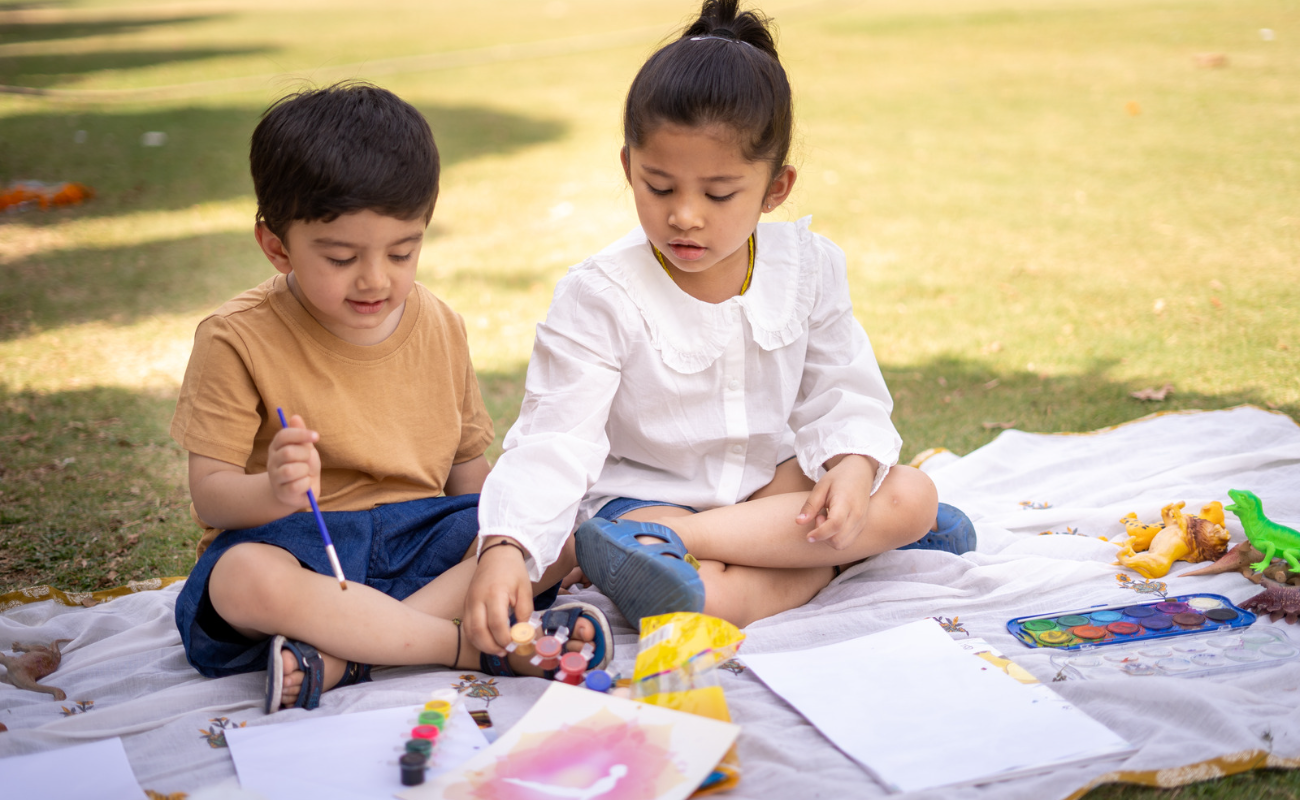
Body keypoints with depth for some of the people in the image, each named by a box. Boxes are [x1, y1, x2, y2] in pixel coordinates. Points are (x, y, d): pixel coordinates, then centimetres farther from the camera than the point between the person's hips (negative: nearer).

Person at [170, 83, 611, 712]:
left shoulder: (439, 328, 6)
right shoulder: (238, 341, -7)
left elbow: (466, 465, 14)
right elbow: (209, 493, -9)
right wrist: (274, 491, -33)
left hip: (418, 532, 4)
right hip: (298, 542, -4)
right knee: (243, 581, -37)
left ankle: (340, 656, -29)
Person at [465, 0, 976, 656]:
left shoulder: (809, 266, -6)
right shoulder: (600, 296, -18)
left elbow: (841, 393, 2)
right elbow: (554, 439, -23)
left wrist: (853, 465, -22)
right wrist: (505, 547, -40)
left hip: (774, 478, 6)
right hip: (643, 494, -5)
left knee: (911, 497, -18)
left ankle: (677, 539, -24)